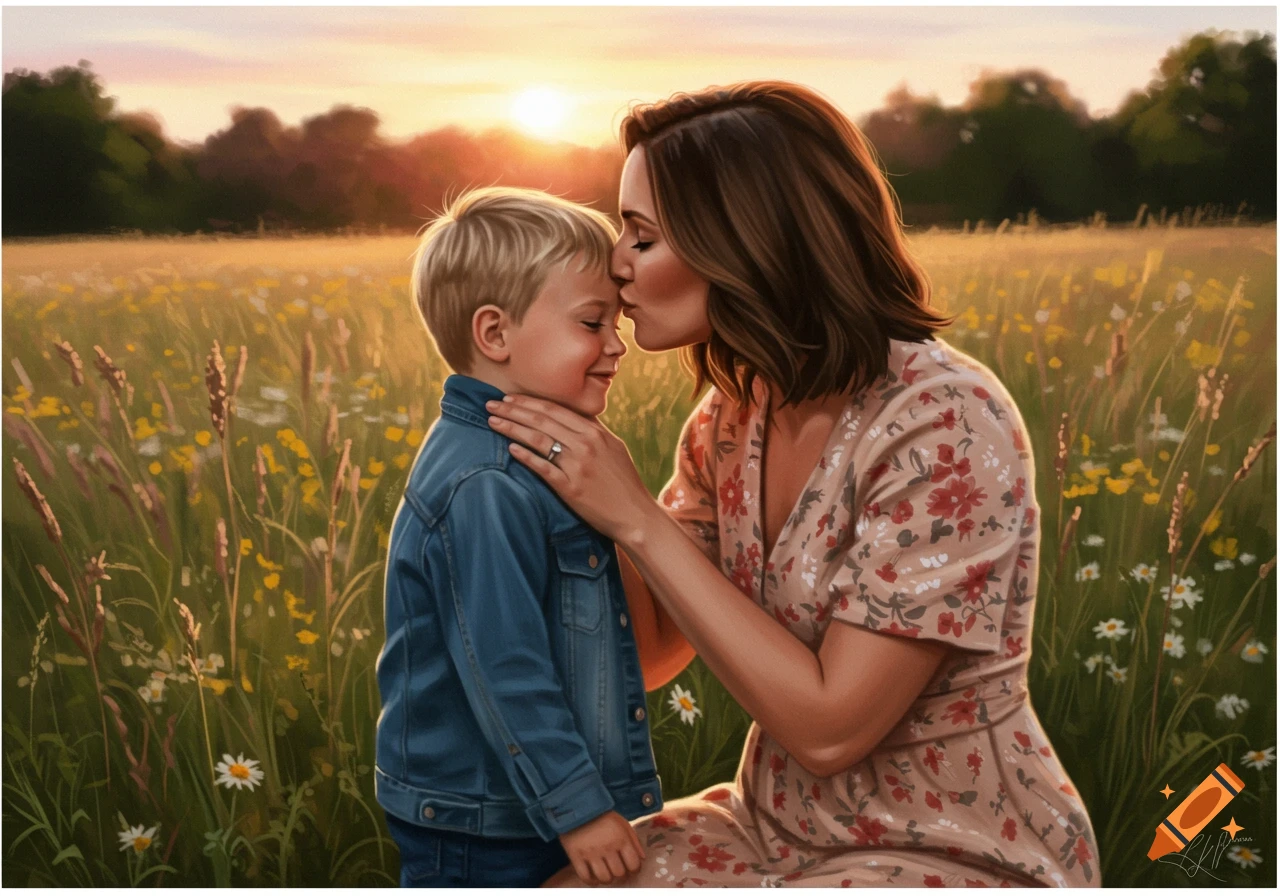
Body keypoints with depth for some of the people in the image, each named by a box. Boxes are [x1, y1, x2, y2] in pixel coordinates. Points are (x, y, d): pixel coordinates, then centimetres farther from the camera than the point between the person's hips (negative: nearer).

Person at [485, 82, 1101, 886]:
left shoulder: (947, 424, -24)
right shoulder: (734, 415, -3)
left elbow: (829, 727, -25)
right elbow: (651, 652, 2)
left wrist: (638, 518, -24)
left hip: (961, 858, -6)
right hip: (779, 827, 6)